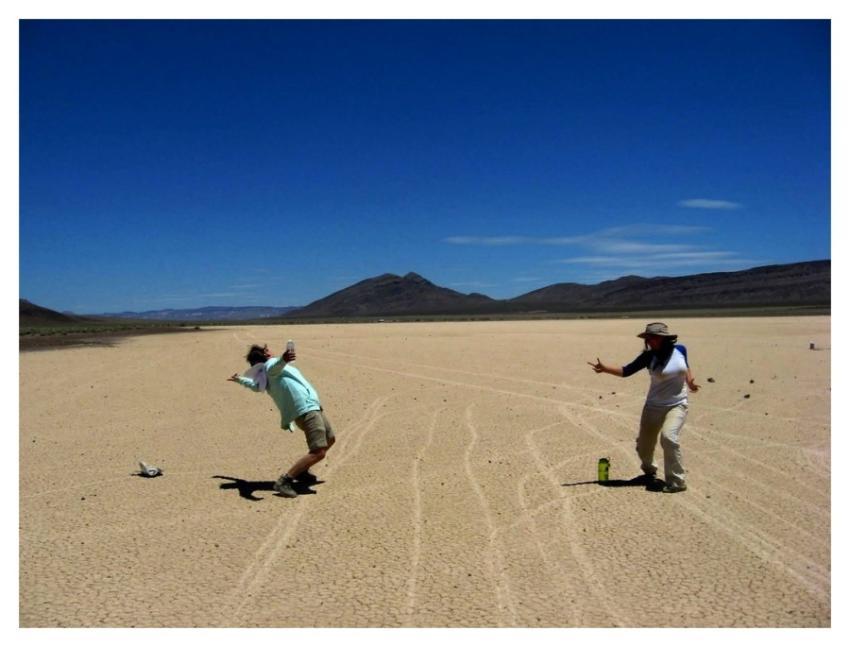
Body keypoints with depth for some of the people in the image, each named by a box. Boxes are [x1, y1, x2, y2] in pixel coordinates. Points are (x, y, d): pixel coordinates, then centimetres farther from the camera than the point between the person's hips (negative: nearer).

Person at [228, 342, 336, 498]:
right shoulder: (271, 364, -10)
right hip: (306, 410, -10)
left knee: (329, 440, 27)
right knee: (318, 452, -20)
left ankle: (301, 471, 34)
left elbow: (256, 384, 36)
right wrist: (283, 359, -60)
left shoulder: (265, 376, 17)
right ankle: (284, 481, -15)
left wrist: (240, 380, 58)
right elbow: (275, 367, -36)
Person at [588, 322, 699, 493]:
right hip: (655, 406, 2)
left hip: (678, 405, -2)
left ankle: (677, 482, -12)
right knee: (643, 444, 8)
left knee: (669, 437, -26)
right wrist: (605, 369, -24)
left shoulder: (680, 350, -6)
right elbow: (626, 371, -12)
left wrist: (690, 382, 0)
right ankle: (649, 470, 43)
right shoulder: (649, 356, -9)